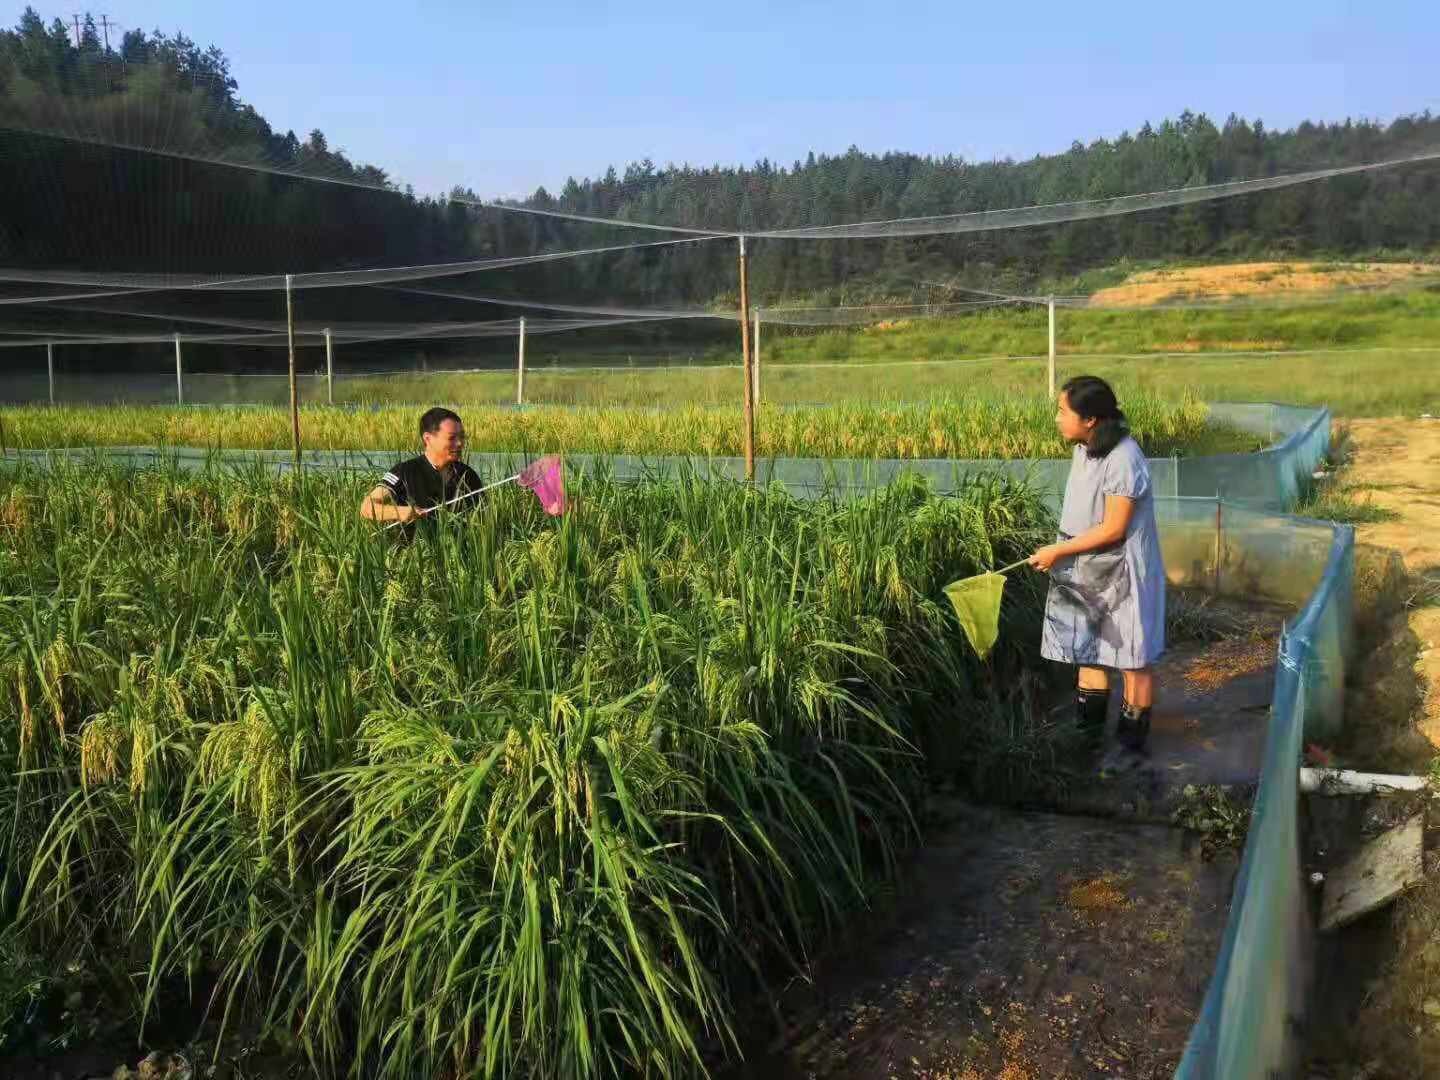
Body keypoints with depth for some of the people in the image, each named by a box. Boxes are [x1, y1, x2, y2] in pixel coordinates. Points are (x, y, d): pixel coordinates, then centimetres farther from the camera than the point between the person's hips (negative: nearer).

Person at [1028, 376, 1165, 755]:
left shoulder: (1123, 460, -24)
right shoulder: (1085, 450, 2)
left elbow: (1112, 529, -23)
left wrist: (1058, 551, -18)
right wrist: (1060, 553, 9)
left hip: (1120, 578, -9)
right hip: (1086, 575, 9)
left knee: (1132, 661, 7)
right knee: (1088, 652, 17)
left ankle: (1132, 744, 21)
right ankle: (1089, 737, 32)